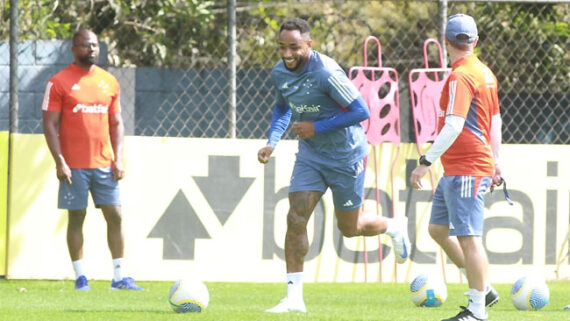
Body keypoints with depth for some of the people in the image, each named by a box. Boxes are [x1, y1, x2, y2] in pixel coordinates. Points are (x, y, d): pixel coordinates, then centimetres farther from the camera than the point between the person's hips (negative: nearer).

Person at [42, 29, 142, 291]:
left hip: (104, 163, 4)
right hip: (74, 166, -4)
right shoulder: (59, 82, -2)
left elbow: (116, 123, 15)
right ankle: (80, 277, 5)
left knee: (115, 216, 0)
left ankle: (119, 277, 4)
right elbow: (50, 125, -5)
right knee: (76, 217, 0)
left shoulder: (109, 82, 12)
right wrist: (59, 161, -13)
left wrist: (118, 159, 4)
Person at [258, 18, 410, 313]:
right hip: (310, 155, 6)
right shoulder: (280, 73, -4)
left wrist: (317, 127, -24)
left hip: (346, 156, -6)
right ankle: (294, 297, -5)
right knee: (296, 219, -9)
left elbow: (361, 112, -24)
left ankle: (394, 227, 41)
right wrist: (272, 142, 0)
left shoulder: (327, 73, -26)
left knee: (349, 228, 8)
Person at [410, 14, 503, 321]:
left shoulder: (460, 77, -16)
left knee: (468, 237, -9)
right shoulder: (485, 74, 14)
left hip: (466, 171, -10)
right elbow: (495, 122, 21)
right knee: (438, 228, 16)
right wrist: (495, 165, 27)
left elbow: (454, 125, -24)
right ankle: (482, 288, 19)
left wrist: (425, 162, -23)